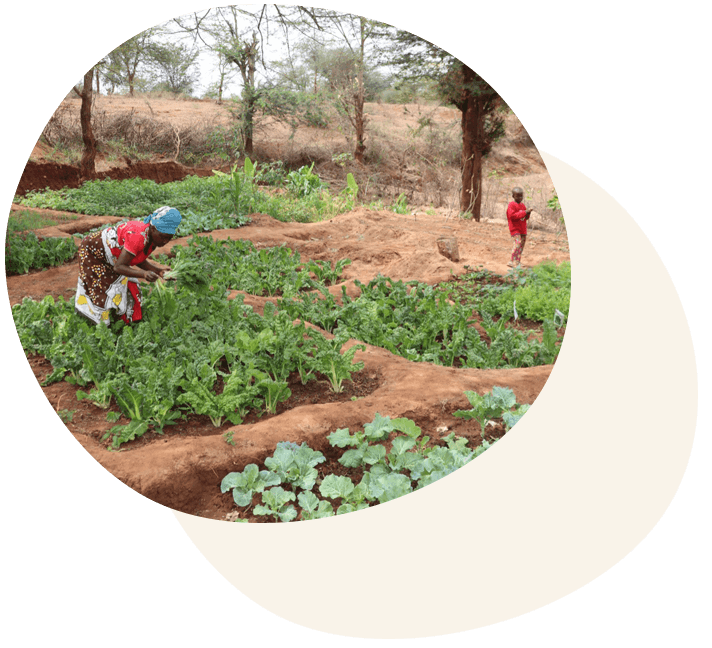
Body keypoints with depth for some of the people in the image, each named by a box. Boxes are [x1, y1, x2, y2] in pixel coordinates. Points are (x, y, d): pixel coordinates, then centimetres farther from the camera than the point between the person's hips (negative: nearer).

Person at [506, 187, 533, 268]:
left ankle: (512, 262, 15)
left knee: (522, 245, 8)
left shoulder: (523, 205, 16)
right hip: (515, 229, -8)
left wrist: (528, 214, -3)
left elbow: (526, 218, 21)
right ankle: (515, 262, -17)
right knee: (517, 244, -19)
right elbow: (512, 216, -21)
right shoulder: (511, 205, -8)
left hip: (523, 230, 8)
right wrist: (524, 212, -22)